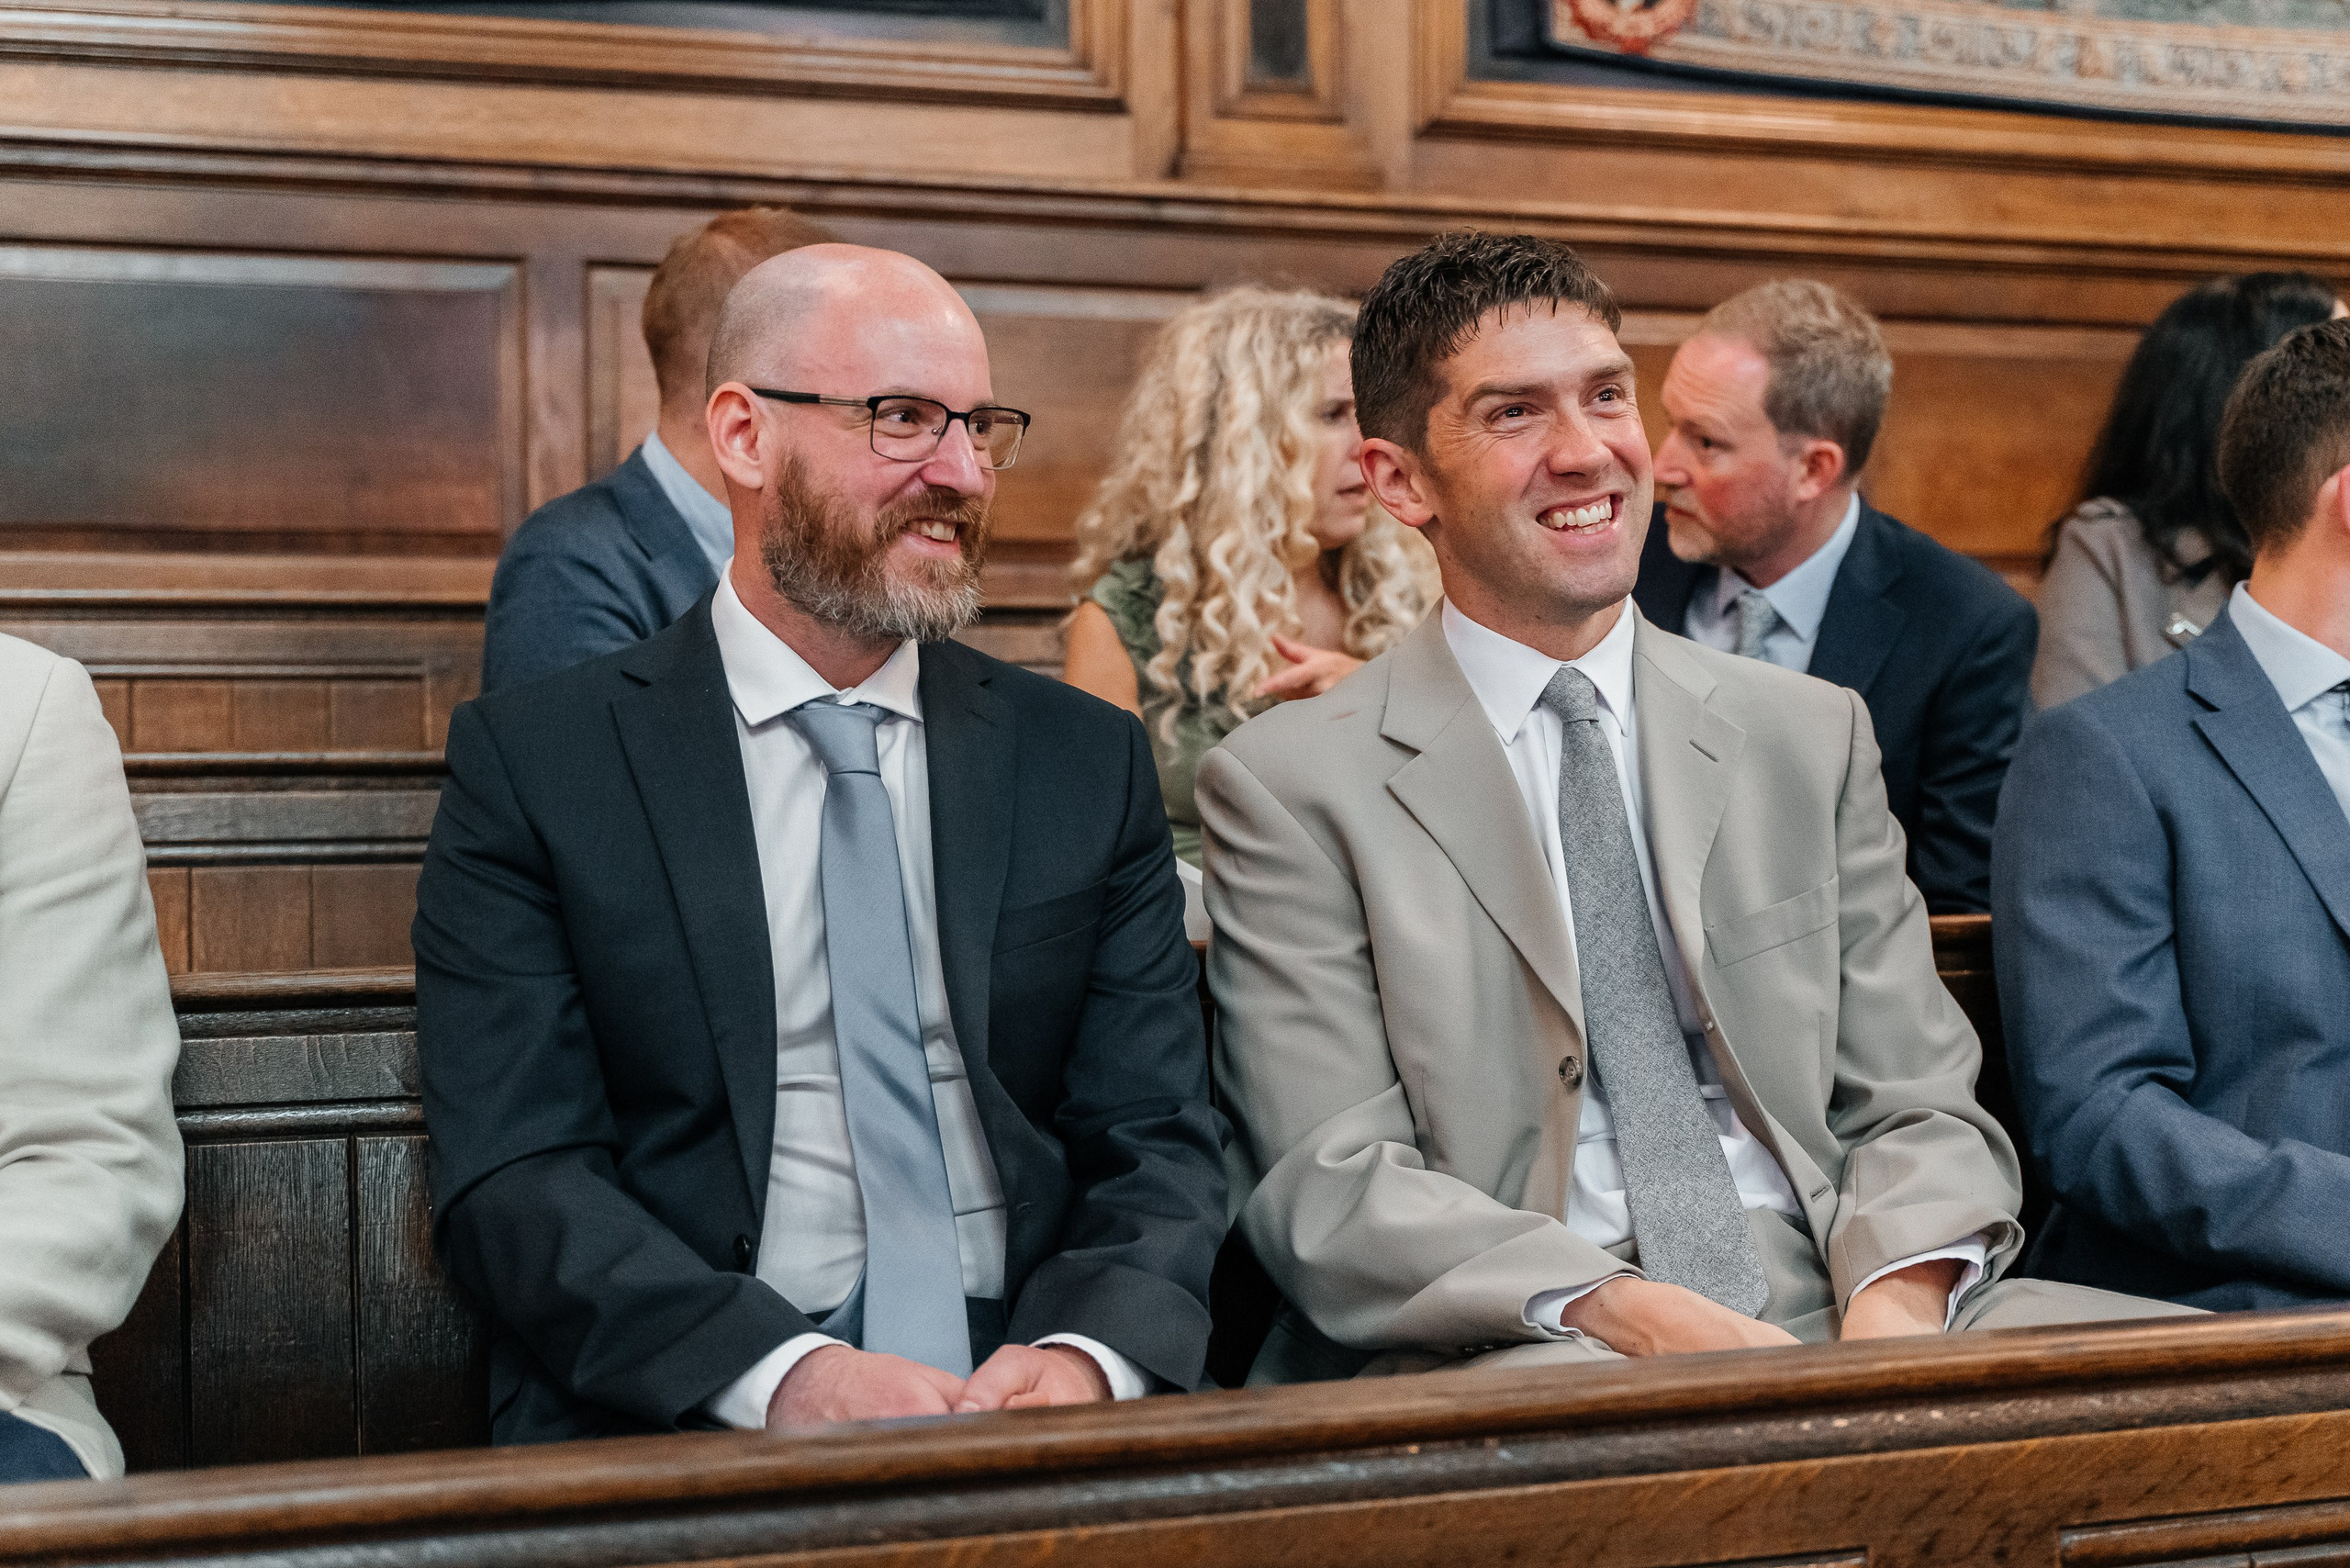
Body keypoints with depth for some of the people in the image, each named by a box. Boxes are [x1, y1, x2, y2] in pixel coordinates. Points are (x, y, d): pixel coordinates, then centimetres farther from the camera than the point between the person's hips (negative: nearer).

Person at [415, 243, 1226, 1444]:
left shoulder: (1087, 761, 12)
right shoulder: (534, 764, 3)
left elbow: (1156, 1145, 7)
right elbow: (514, 1180, -5)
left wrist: (1089, 1354, -15)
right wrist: (785, 1375, -21)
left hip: (1029, 1415, 2)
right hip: (675, 1437, -2)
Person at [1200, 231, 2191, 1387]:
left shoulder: (1810, 737, 15)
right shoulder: (1291, 787, 2)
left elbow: (1919, 1107, 11)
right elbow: (1329, 1191, -6)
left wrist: (1900, 1300, -11)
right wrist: (1624, 1311, -21)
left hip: (1825, 1320, 4)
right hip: (1514, 1357, -4)